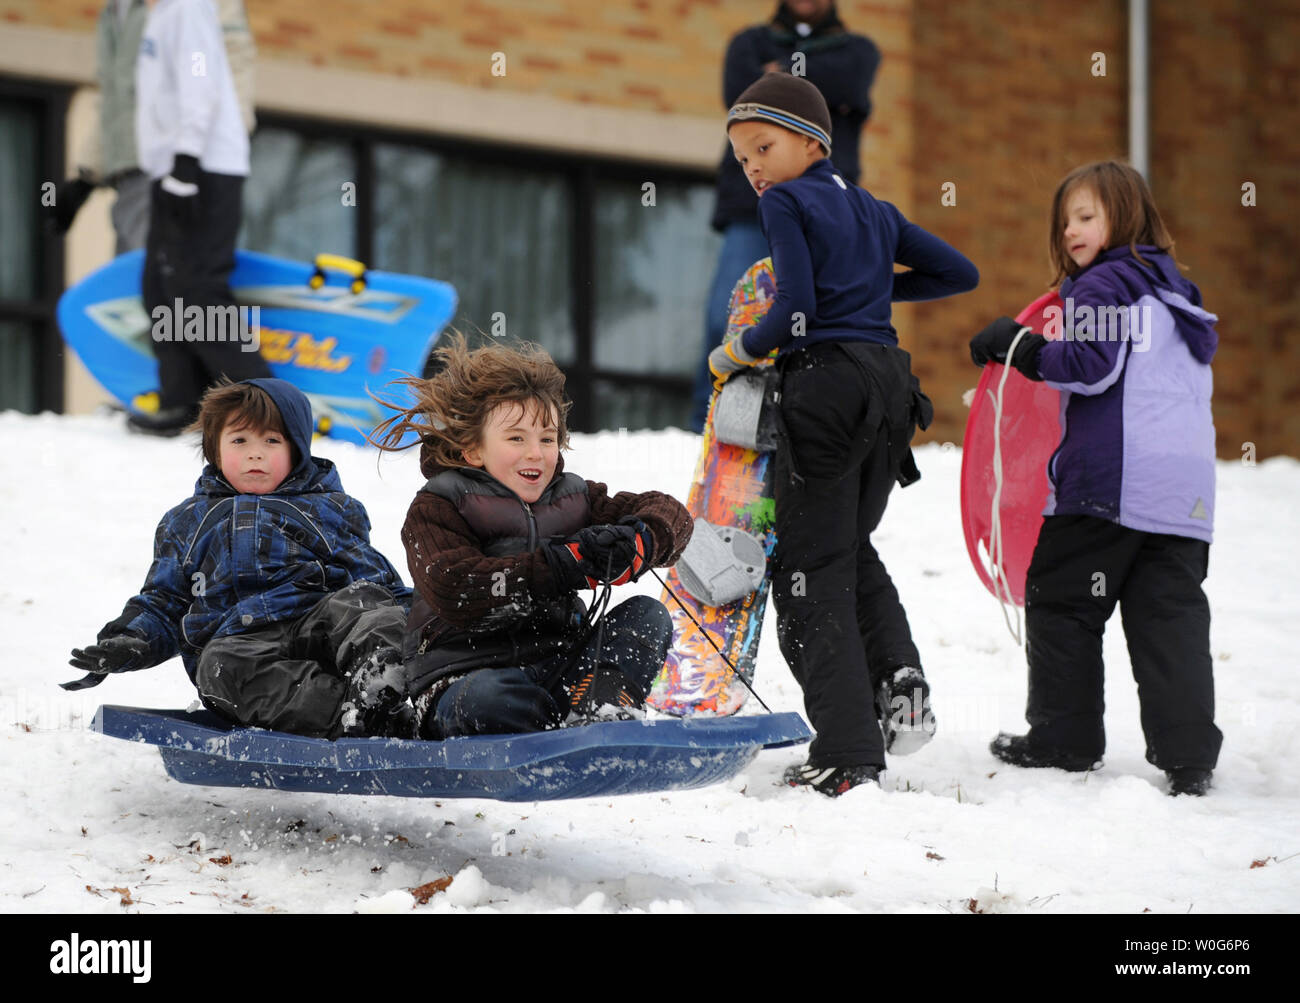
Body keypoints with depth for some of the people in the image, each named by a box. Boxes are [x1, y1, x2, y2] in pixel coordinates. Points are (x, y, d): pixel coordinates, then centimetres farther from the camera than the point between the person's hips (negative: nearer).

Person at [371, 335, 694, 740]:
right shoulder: (436, 509, 1)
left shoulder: (573, 498, 16)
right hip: (468, 673, -5)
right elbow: (451, 590, -18)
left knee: (648, 614, -13)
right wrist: (569, 565, -20)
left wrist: (636, 544, -14)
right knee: (488, 697, -40)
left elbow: (669, 513, 13)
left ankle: (599, 705, -36)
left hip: (558, 672, 5)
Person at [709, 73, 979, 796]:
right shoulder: (874, 211, 19)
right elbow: (960, 272, 22)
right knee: (853, 548, 24)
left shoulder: (785, 202, -2)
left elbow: (796, 307, -13)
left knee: (811, 570, -2)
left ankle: (848, 758, -7)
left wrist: (740, 352, 3)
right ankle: (899, 675, 0)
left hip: (825, 378, -7)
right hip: (888, 380, 7)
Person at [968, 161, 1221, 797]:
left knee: (1060, 601, 5)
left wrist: (1020, 349, -8)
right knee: (1170, 613, 5)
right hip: (1185, 488, 8)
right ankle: (1188, 755, -1)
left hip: (1110, 480, -8)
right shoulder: (1174, 292, 22)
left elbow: (1092, 365, -17)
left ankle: (1063, 739, 10)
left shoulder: (1103, 286, -5)